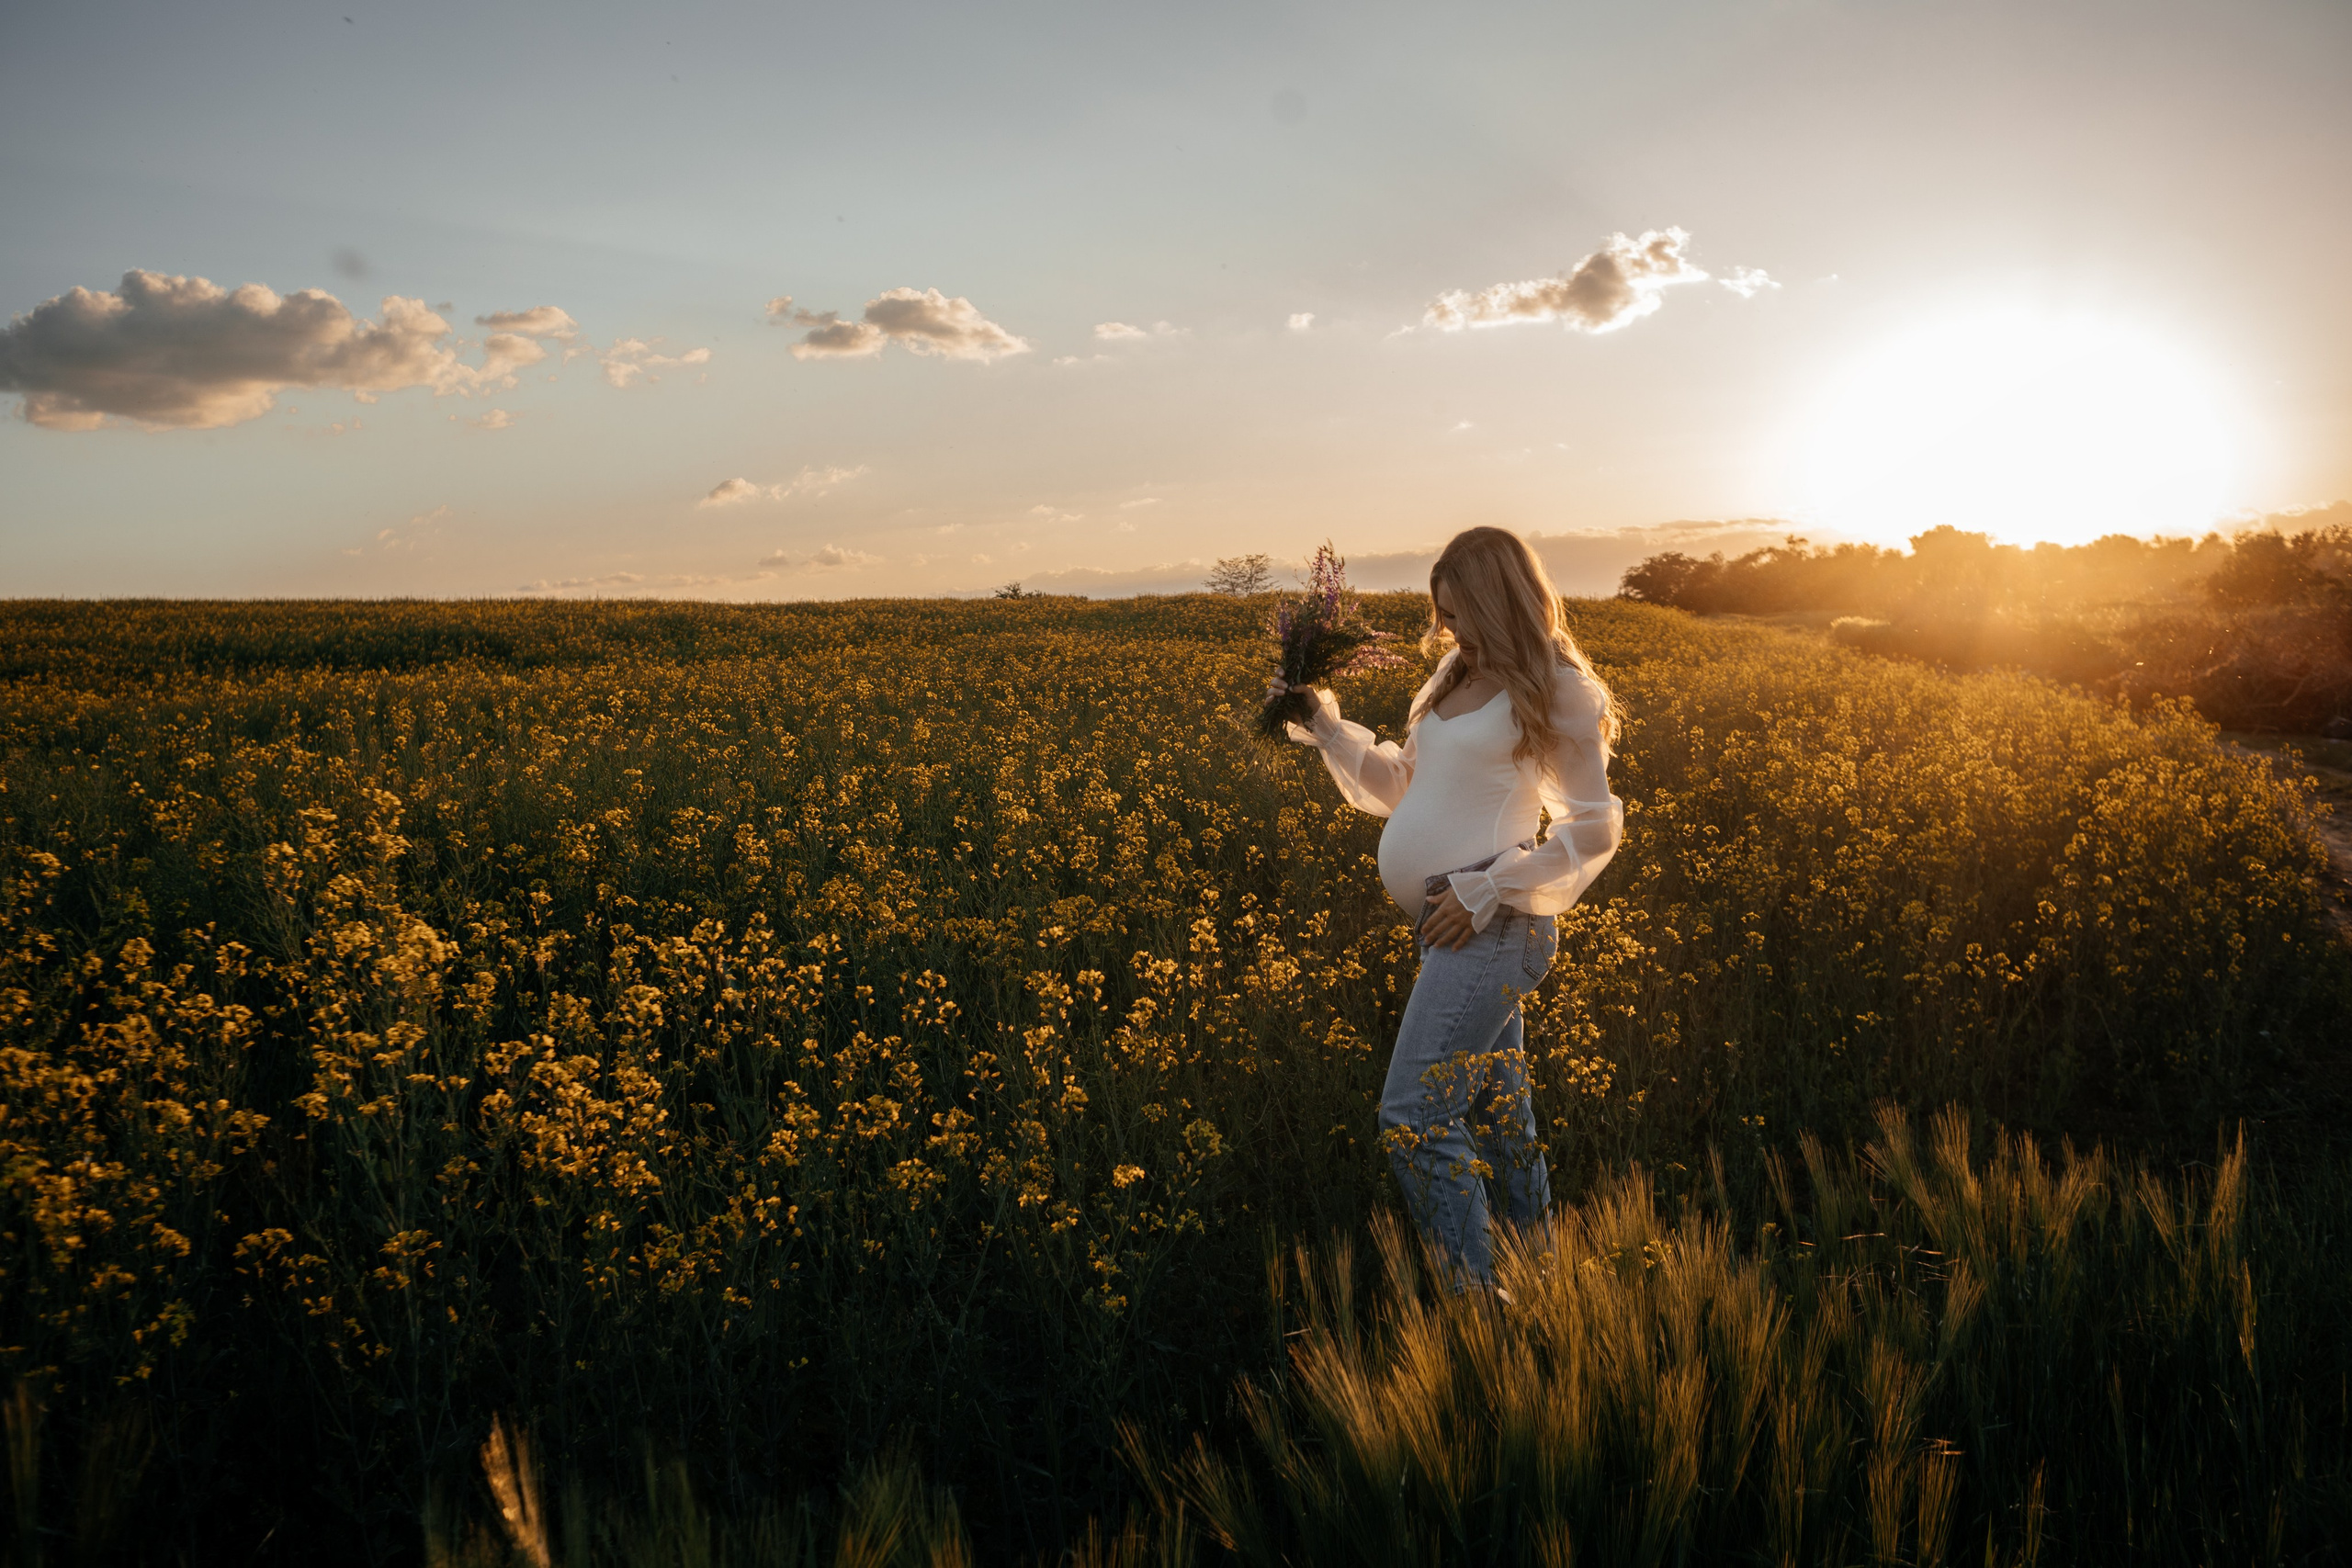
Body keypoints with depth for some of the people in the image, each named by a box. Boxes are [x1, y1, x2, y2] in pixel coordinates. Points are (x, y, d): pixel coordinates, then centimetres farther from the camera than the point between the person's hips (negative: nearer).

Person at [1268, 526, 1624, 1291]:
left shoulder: (1555, 690, -6)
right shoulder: (1457, 676, 15)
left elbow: (1595, 827, -6)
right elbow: (1406, 786, 24)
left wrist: (1487, 891, -14)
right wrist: (1329, 730, 12)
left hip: (1490, 926, -8)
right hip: (1454, 927, 8)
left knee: (1414, 1121, -13)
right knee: (1499, 1119, 17)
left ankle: (1480, 1301, -5)